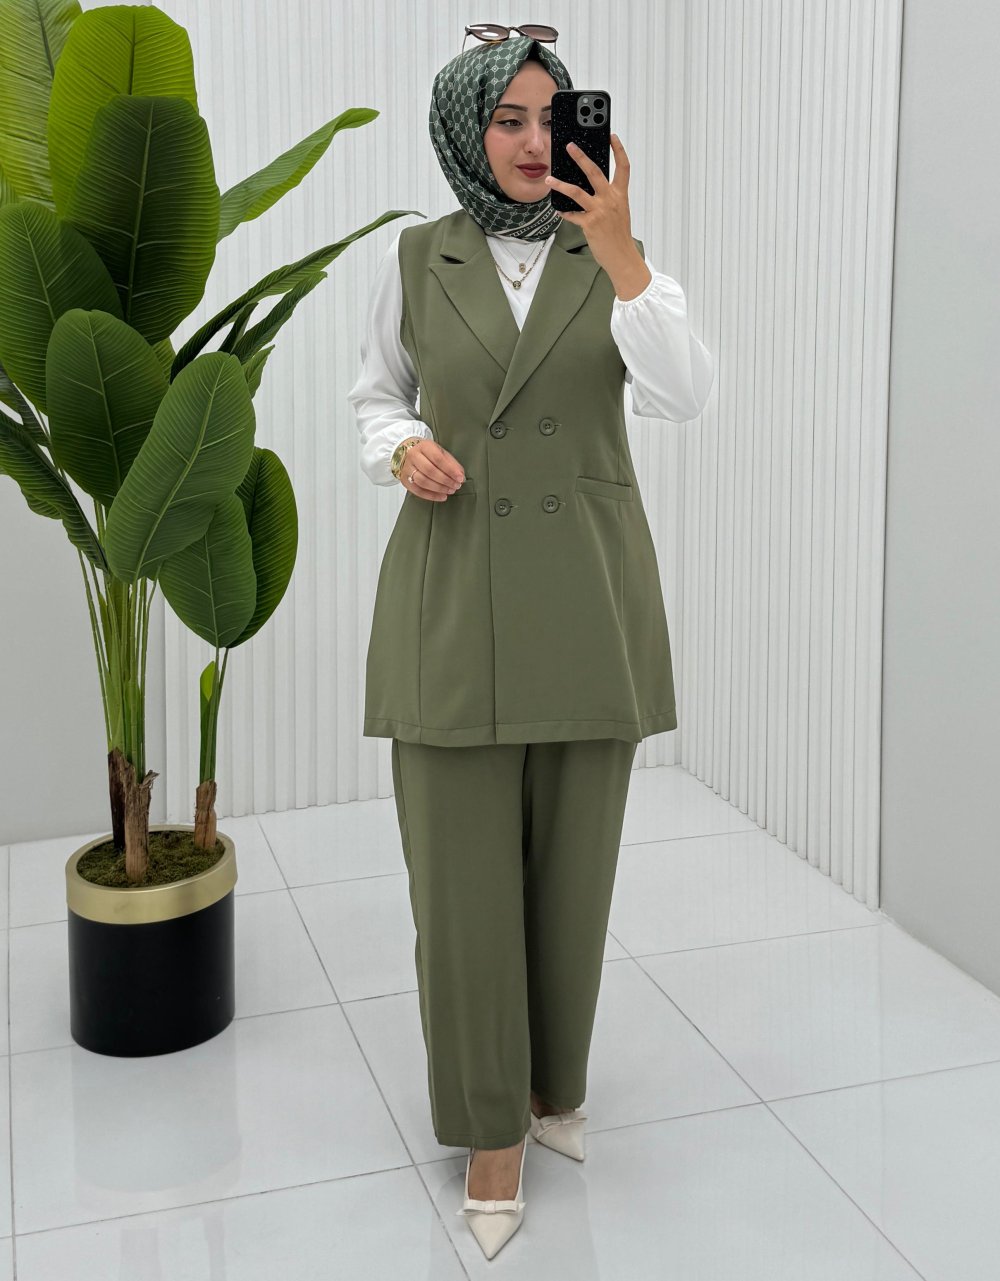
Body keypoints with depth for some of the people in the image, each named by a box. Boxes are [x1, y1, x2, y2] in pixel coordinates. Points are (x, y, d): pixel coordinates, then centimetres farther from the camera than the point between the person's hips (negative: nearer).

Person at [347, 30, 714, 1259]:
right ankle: (492, 1120, 17)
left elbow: (685, 395, -13)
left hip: (586, 591, 1)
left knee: (573, 859, 11)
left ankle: (555, 1076, 33)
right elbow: (376, 395, 14)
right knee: (462, 868, 1)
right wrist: (404, 449, -9)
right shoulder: (412, 260, 2)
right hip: (453, 592, 0)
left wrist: (619, 254, -24)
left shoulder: (618, 255, 1)